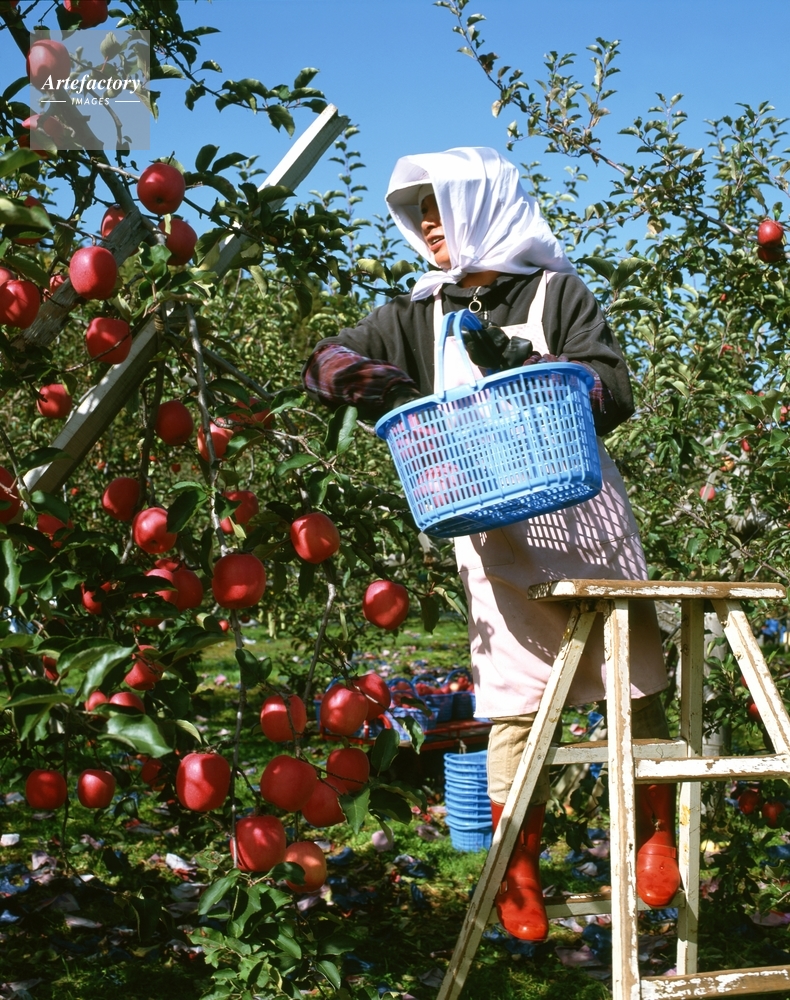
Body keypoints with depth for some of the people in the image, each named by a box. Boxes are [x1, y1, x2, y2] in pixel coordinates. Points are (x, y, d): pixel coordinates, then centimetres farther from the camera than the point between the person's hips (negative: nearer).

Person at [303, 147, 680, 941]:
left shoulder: (555, 292, 6)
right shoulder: (422, 316, 16)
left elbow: (615, 392, -3)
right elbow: (325, 363, 14)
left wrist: (524, 366, -16)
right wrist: (364, 378, -9)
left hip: (582, 513, -1)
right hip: (493, 533, 2)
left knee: (632, 682, 3)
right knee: (515, 701, -1)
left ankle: (657, 832, 23)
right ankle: (516, 875, 8)